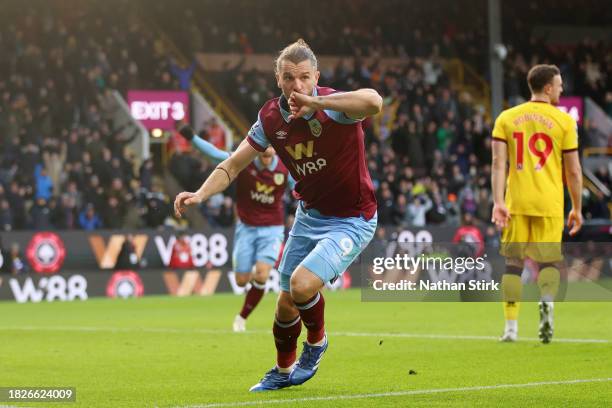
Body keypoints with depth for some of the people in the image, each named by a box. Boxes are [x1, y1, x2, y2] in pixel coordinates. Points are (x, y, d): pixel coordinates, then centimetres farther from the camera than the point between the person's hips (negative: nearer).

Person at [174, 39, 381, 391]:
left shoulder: (334, 107, -24)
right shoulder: (272, 118, -5)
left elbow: (373, 101, -48)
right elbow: (233, 165, 2)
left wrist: (314, 102, -51)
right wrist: (201, 194, -15)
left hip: (351, 221, -6)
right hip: (309, 215, 6)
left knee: (302, 284, -25)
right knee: (286, 305, 12)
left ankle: (317, 342, 7)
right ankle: (284, 370, 41)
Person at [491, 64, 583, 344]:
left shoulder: (506, 118, 6)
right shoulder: (563, 121, 1)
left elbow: (498, 162, -3)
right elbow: (573, 170, 2)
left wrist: (498, 202, -7)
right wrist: (577, 208, 10)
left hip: (517, 203, 2)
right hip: (549, 204, -2)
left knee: (513, 263, 9)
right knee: (549, 262, 7)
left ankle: (511, 326, 4)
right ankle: (547, 302, -23)